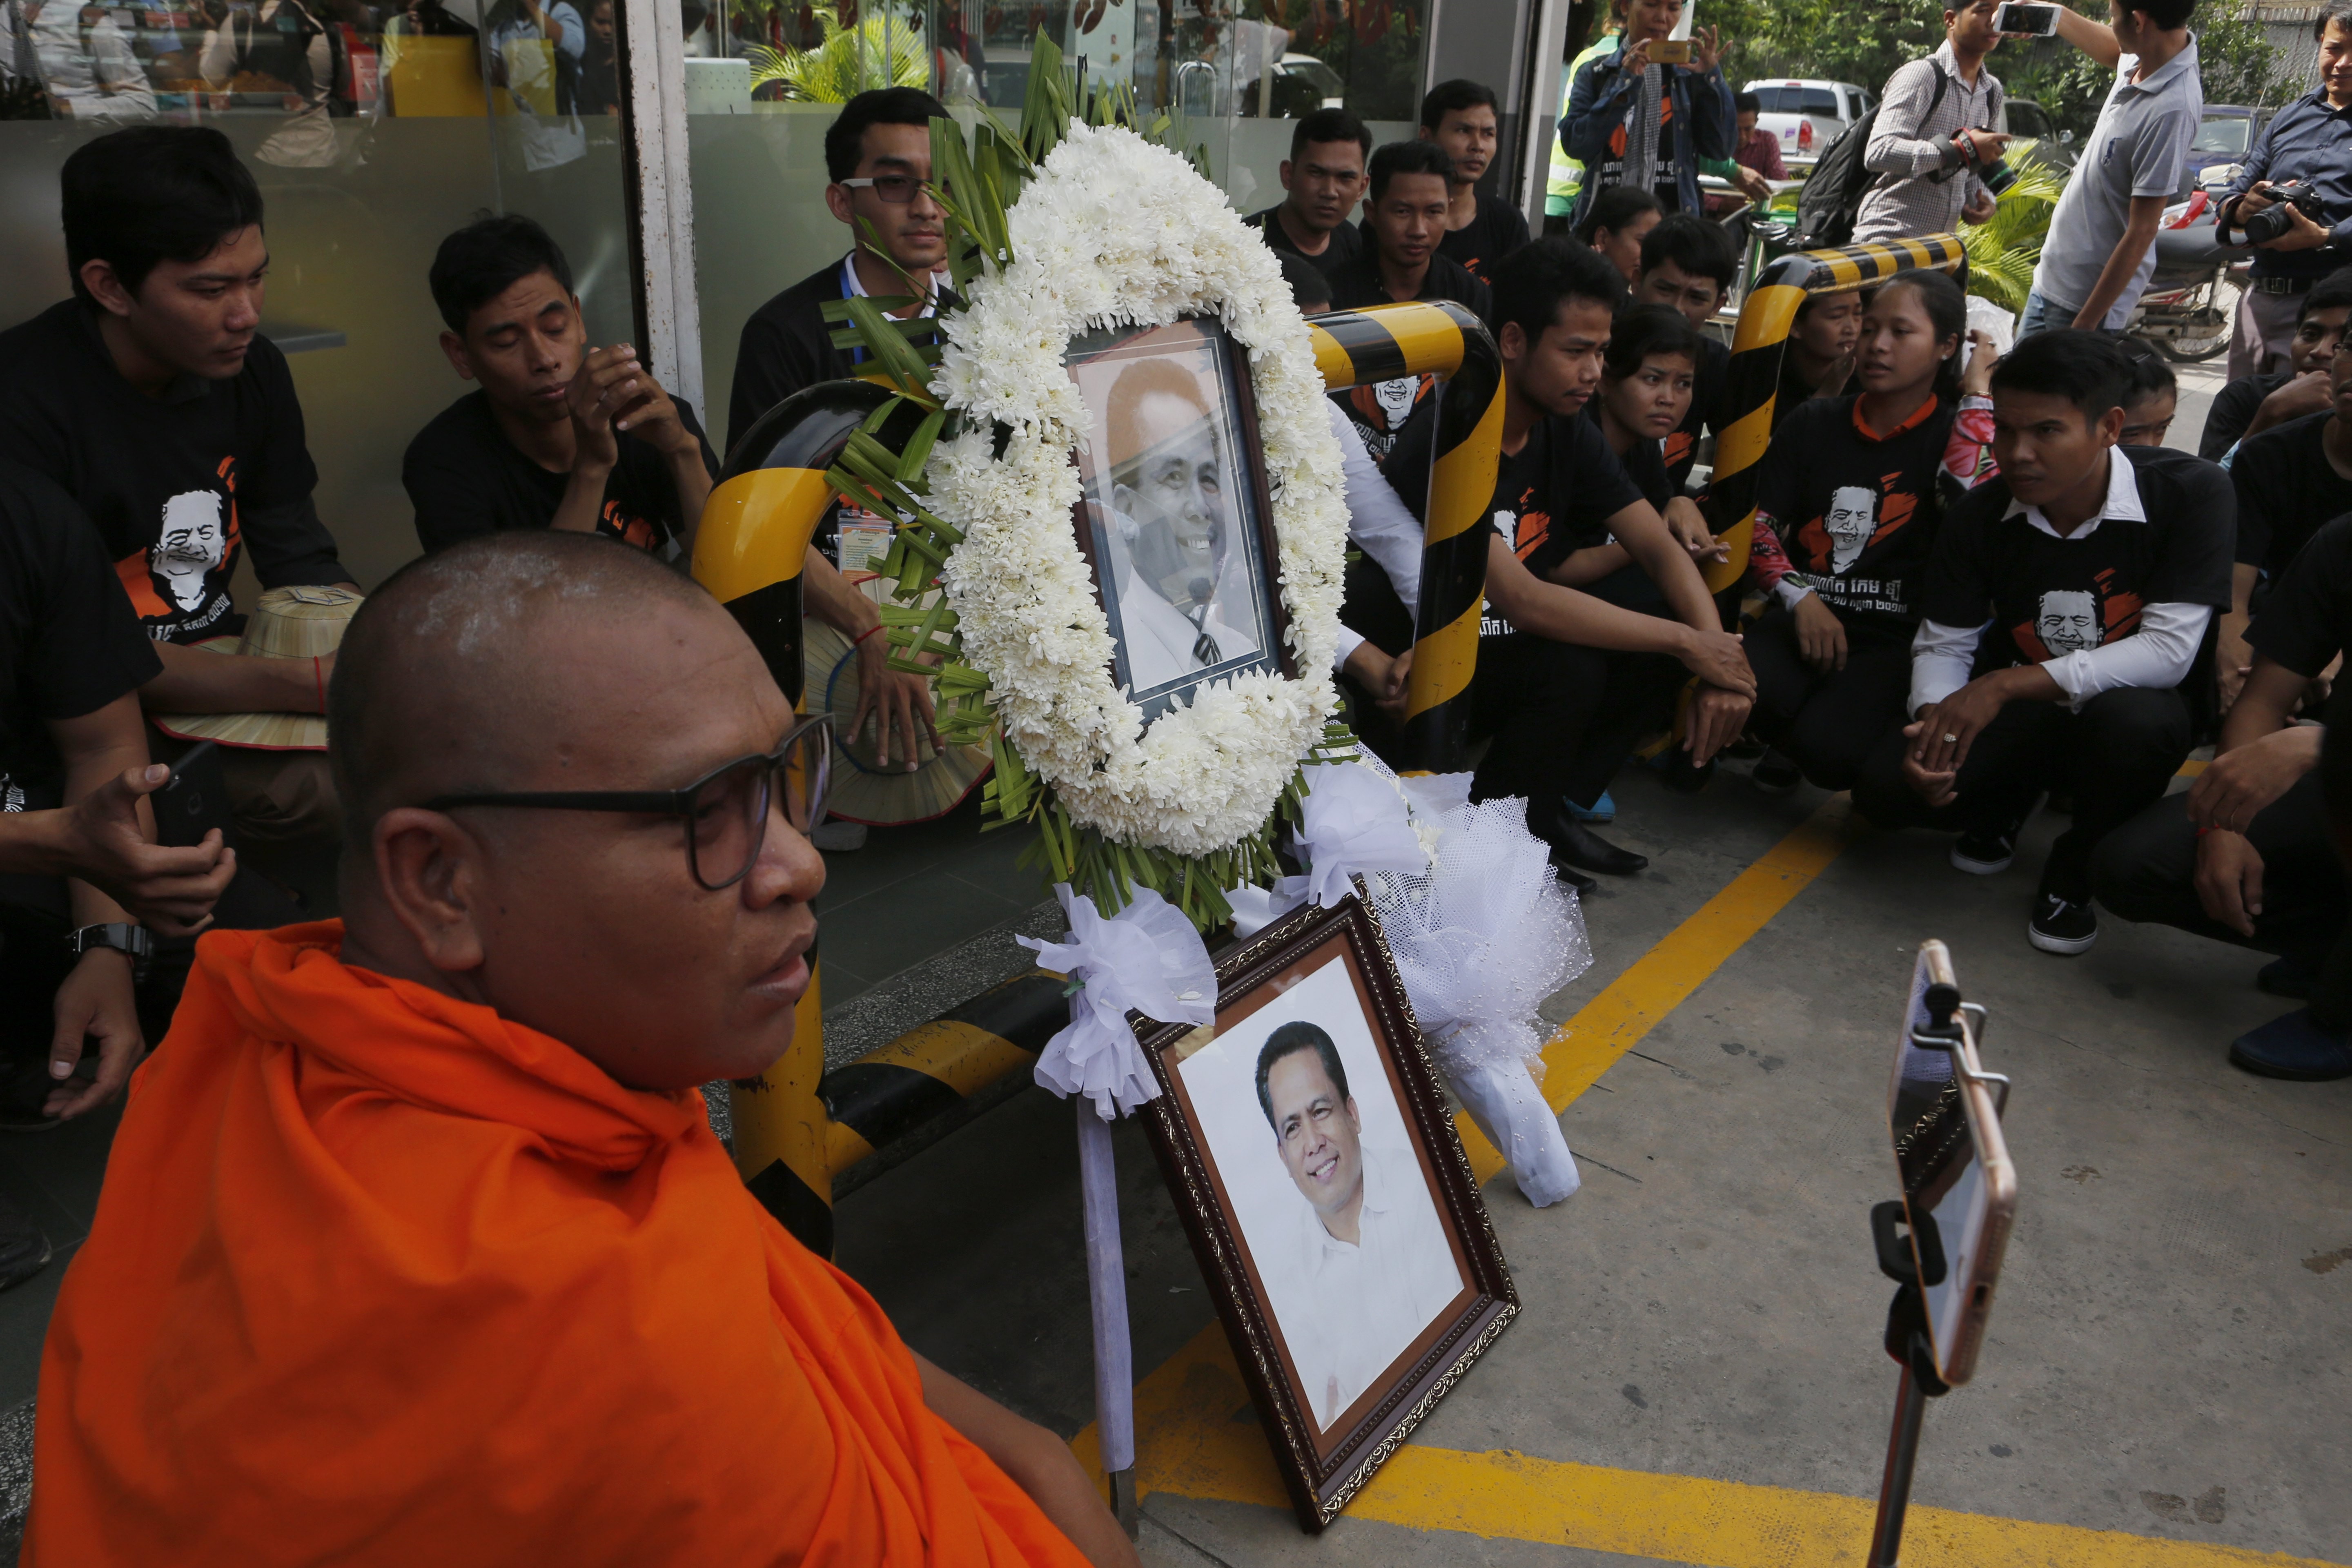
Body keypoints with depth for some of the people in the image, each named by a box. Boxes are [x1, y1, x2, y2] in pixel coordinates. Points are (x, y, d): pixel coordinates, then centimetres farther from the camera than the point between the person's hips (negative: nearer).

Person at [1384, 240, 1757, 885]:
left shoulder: (1569, 433, 0)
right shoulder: (1446, 439, -25)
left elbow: (1662, 549, -1)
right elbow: (1520, 599, -33)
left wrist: (1720, 667, -19)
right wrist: (1690, 643, -27)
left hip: (1509, 644, 8)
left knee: (1665, 646, -10)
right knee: (1571, 670, -32)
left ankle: (1555, 813, 1)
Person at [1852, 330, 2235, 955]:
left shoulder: (2189, 493, -20)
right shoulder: (1979, 515, -9)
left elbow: (2169, 650, -25)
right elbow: (1943, 644, -4)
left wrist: (2005, 683, -31)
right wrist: (1933, 721, -27)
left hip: (2128, 702, -2)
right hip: (2020, 714, 3)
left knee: (2134, 720, -40)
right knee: (1884, 787, -23)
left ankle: (2077, 865, -6)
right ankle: (2008, 803, 15)